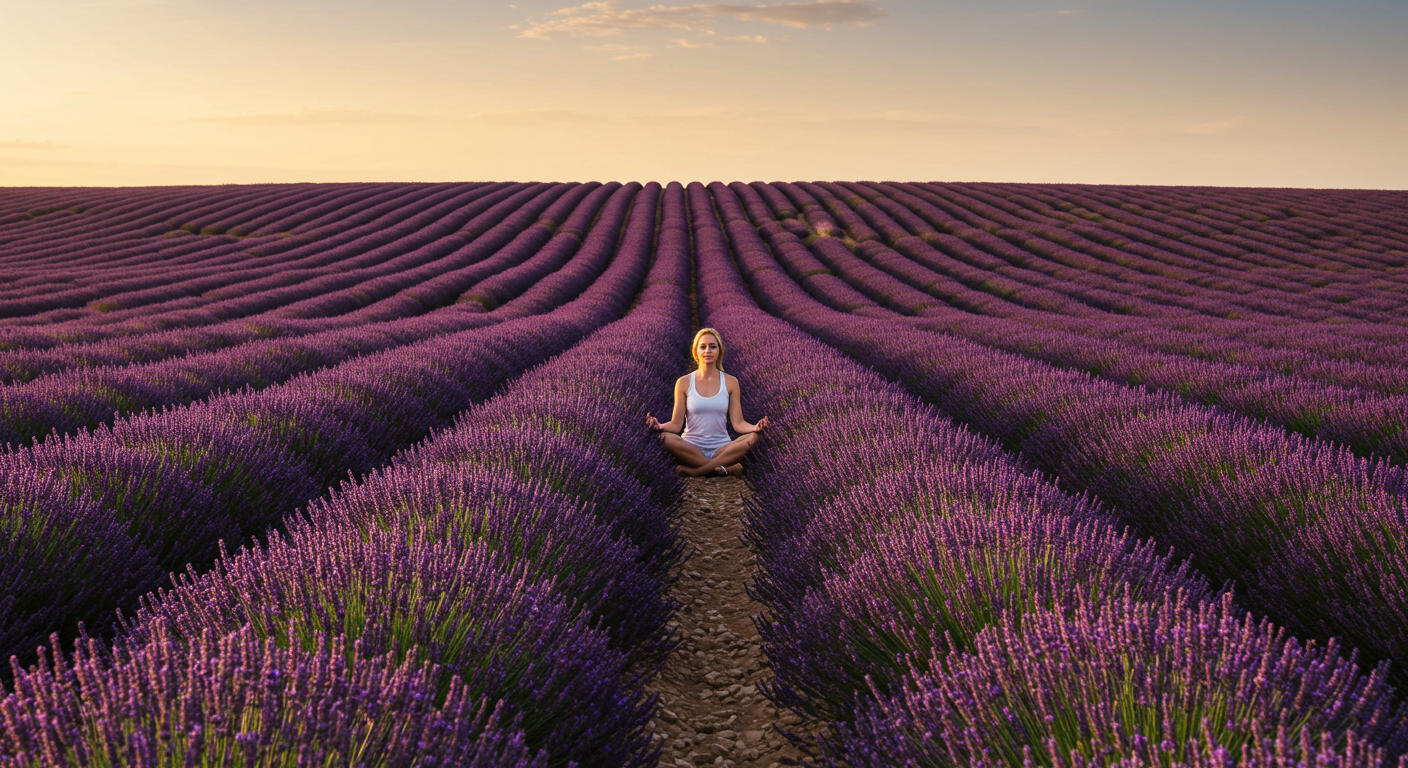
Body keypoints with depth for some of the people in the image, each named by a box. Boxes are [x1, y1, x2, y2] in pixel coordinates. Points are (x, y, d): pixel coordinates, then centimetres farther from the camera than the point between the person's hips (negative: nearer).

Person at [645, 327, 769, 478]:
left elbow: (738, 423, 1)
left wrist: (756, 428, -21)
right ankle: (727, 469, -29)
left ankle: (696, 471, -29)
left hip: (721, 448, 1)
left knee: (751, 438, -28)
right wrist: (659, 426, -23)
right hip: (691, 448, -1)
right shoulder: (684, 383, 5)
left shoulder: (730, 382, 7)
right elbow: (676, 424, 0)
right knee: (666, 438, -32)